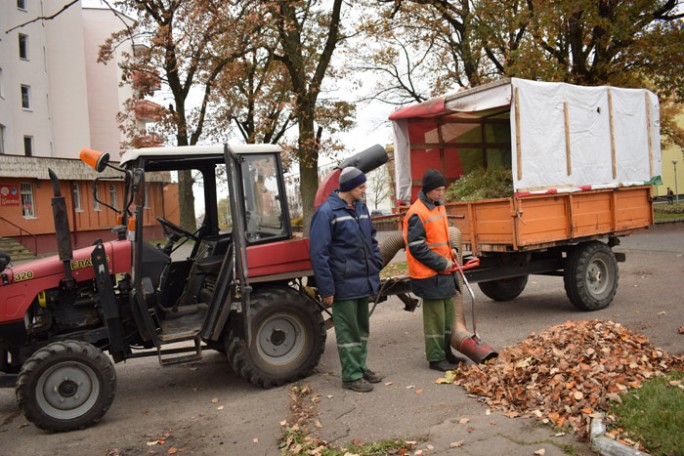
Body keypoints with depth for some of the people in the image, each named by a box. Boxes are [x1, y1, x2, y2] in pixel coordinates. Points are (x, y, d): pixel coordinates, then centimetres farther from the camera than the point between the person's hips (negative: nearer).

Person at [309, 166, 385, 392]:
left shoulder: (361, 208, 10)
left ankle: (360, 367, 32)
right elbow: (318, 253, -16)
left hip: (364, 281, 8)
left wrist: (376, 267, 13)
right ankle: (351, 376, 13)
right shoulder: (327, 212, -14)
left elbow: (371, 240, 21)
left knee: (362, 328, 17)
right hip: (344, 284, -8)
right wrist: (326, 288, -16)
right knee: (348, 331, 2)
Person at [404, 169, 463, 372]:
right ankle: (435, 358, 10)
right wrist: (442, 263, -17)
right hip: (429, 275, -9)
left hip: (444, 272, 9)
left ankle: (446, 353, 30)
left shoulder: (439, 207, 12)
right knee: (435, 317, -1)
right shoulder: (416, 213, -17)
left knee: (447, 314, 17)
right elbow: (417, 248, -19)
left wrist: (451, 250, 4)